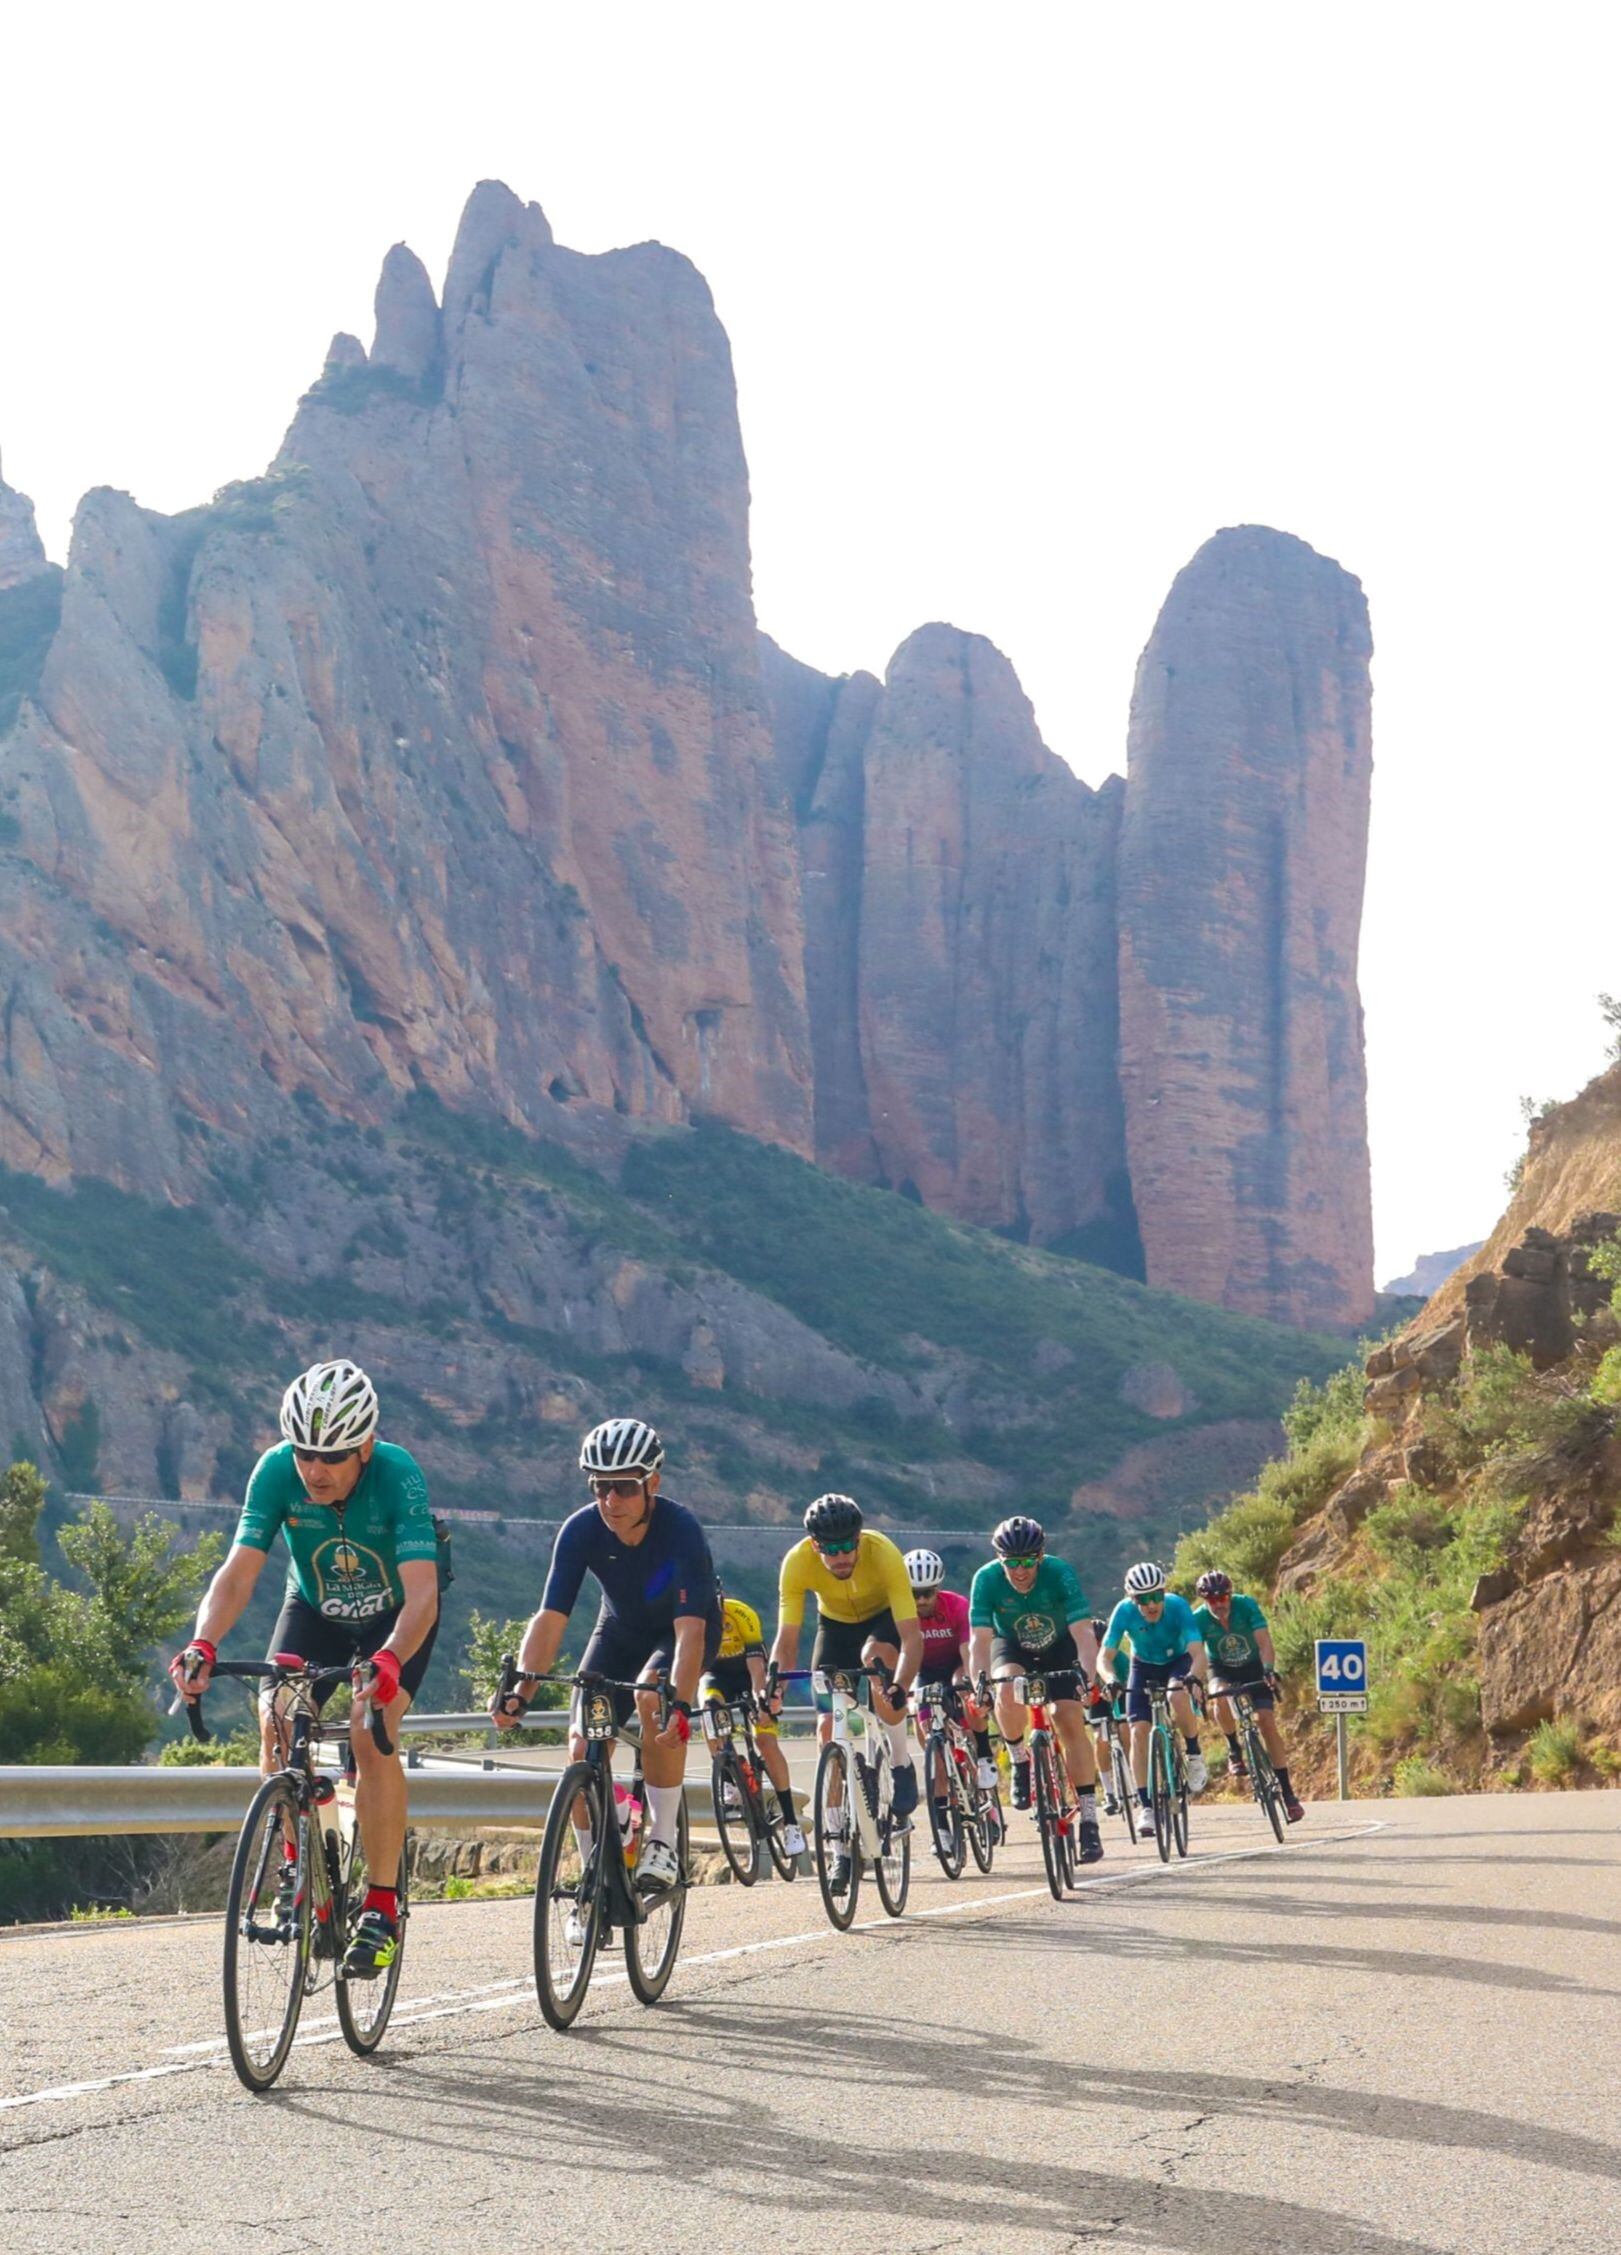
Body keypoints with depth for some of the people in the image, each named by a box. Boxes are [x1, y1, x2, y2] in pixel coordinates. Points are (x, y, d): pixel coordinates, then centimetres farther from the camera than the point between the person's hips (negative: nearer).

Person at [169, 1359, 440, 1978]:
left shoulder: (398, 1476, -34)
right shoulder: (277, 1471, -26)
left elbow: (422, 1593, -42)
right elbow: (239, 1572, -30)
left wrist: (388, 1660, -60)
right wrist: (202, 1645, -48)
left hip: (395, 1617, -3)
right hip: (314, 1609, 3)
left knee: (371, 1736, -24)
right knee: (275, 1718, -22)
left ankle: (382, 1908, -13)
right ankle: (297, 1868, -4)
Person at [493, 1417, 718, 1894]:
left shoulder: (681, 1531, -34)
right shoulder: (581, 1531, -24)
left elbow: (690, 1629, -41)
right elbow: (550, 1617, -28)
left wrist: (680, 1703, -55)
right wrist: (520, 1688, -43)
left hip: (682, 1630, -4)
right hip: (621, 1629, 4)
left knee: (652, 1698, -34)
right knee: (582, 1748, -11)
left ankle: (663, 1841, -21)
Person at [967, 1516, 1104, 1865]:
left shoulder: (1060, 1573, -31)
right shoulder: (987, 1580, -28)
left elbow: (1083, 1634, -36)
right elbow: (979, 1639, -31)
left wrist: (1086, 1675, -52)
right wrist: (979, 1682, -47)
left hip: (1059, 1649, -1)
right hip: (1012, 1647, 1)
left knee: (1071, 1722, -17)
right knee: (1008, 1692, -33)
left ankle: (1089, 1819, -13)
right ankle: (1019, 1761, -6)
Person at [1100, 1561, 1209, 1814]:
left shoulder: (1177, 1606, -31)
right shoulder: (1124, 1611, -27)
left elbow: (1198, 1654, -38)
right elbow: (1106, 1656, -26)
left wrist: (1193, 1679, -59)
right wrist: (1112, 1679, -48)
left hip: (1178, 1662, -2)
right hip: (1144, 1667, 2)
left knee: (1177, 1697, -35)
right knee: (1138, 1731, -14)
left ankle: (1195, 1756, -11)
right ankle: (1147, 1806, -6)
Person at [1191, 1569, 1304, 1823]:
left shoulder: (1246, 1606, -25)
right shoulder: (1199, 1619, -22)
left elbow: (1264, 1643, -33)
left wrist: (1269, 1671, -50)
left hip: (1254, 1668, 0)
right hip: (1223, 1670, 1)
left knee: (1267, 1721, -15)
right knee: (1221, 1697, -35)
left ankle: (1287, 1792, -10)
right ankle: (1234, 1750, -9)